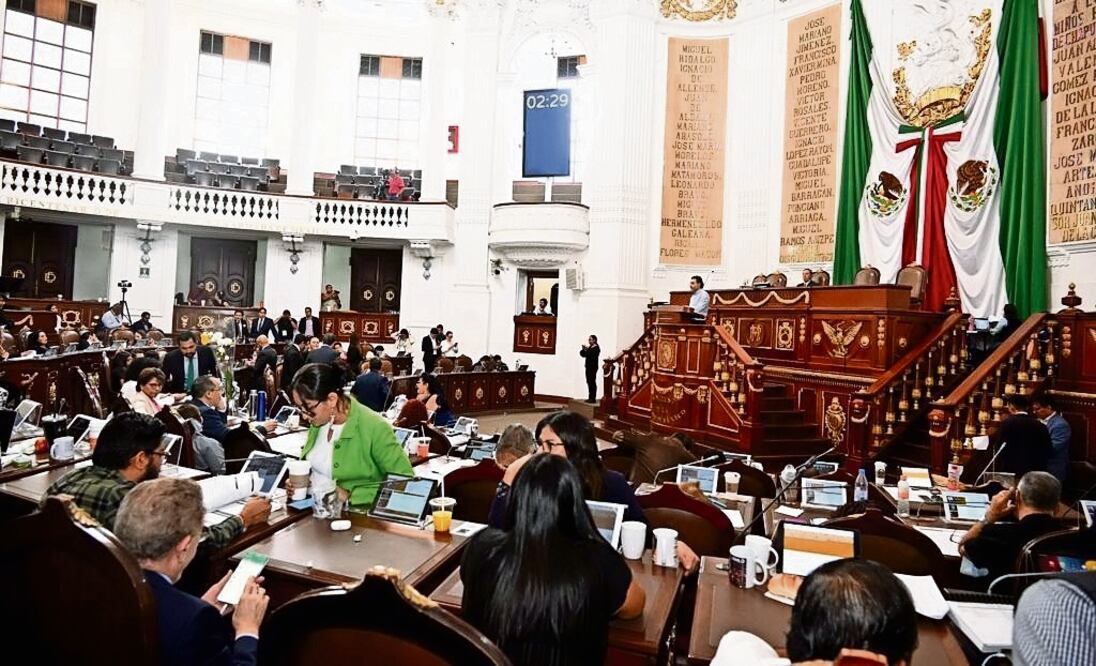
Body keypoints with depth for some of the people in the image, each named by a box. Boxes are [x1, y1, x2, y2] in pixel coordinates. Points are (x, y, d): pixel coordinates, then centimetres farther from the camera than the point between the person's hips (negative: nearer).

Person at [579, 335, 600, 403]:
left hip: (593, 367, -8)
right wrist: (583, 349, -2)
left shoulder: (596, 348, -8)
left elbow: (591, 355, -23)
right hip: (588, 367, 8)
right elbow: (582, 354, 15)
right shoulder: (589, 348, 17)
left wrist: (586, 349, -23)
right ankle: (590, 397, 13)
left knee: (592, 382, -8)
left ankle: (593, 398, -6)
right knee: (589, 382, 8)